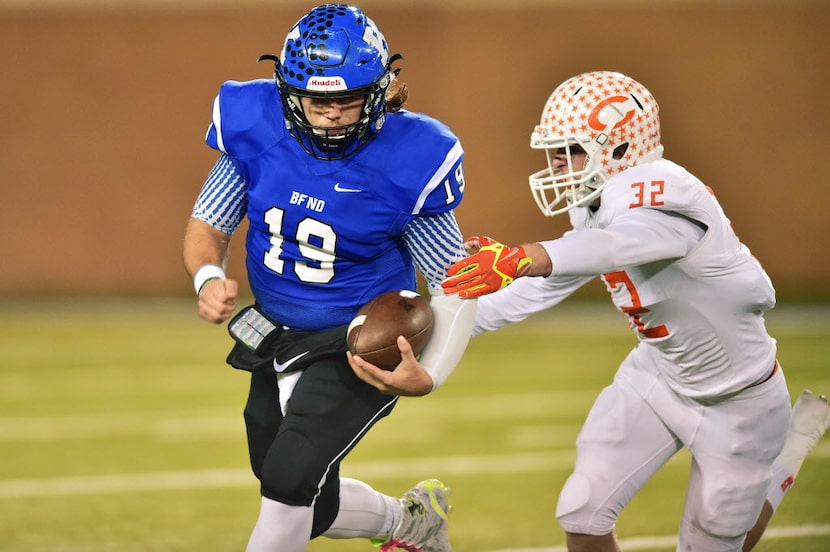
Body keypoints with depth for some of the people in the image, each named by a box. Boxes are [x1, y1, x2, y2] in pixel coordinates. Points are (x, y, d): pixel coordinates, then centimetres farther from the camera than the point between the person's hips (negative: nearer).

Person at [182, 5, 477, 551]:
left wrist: (428, 375, -31)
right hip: (277, 341, 5)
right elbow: (209, 223, -1)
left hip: (360, 349, -5)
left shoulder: (406, 163, -23)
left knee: (289, 477, -24)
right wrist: (209, 277, -24)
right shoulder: (256, 131, -15)